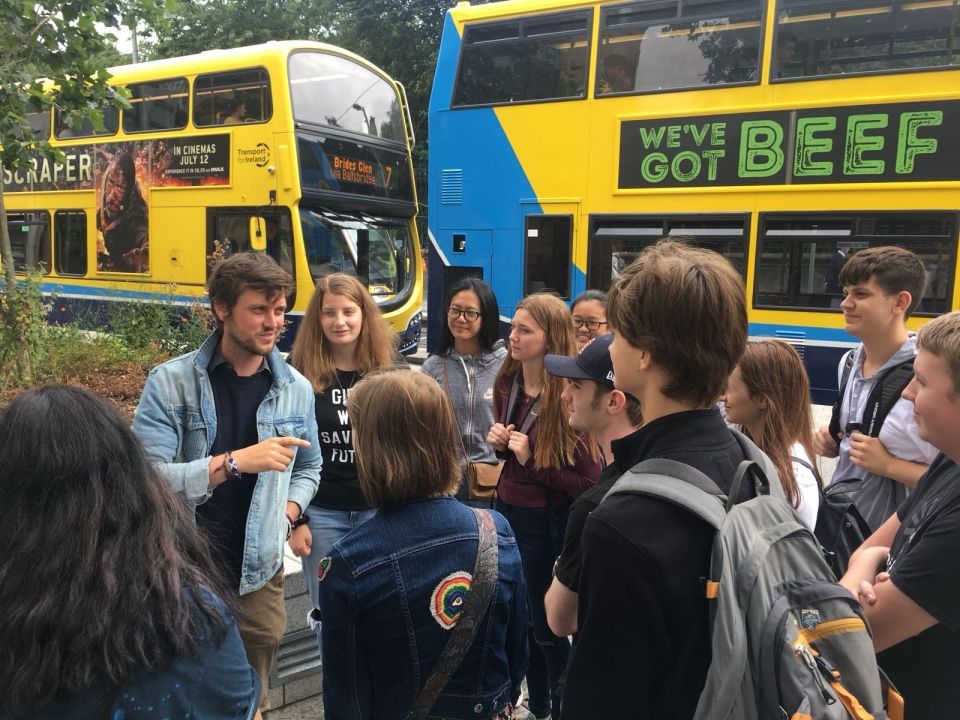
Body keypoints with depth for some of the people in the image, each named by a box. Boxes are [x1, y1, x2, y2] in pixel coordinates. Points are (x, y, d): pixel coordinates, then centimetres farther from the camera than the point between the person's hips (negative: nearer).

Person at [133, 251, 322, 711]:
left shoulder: (296, 389, 3)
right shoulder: (170, 383, -9)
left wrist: (288, 511, -3)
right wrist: (234, 461, -27)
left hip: (259, 575, 4)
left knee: (252, 702, 18)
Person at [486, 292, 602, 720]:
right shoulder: (507, 384, 0)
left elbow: (589, 482, -19)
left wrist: (533, 461, -24)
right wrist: (498, 442, -4)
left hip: (546, 522, -7)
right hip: (507, 509, 7)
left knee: (546, 624, 8)